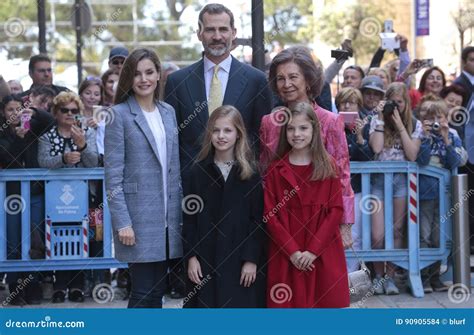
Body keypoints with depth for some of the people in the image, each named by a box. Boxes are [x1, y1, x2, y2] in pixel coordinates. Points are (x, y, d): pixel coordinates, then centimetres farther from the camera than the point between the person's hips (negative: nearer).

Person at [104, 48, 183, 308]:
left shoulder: (168, 112, 11)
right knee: (144, 292, -2)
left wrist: (179, 213, 10)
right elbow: (113, 175, -9)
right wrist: (122, 222, -14)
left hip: (168, 216, 5)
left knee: (157, 291, 11)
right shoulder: (120, 114, -5)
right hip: (138, 217, -5)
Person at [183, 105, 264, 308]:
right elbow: (190, 217, 3)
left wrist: (252, 259, -7)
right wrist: (191, 256, -3)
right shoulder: (199, 171, 2)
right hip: (207, 259, 1)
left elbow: (257, 219, -2)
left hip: (238, 259, -1)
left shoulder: (250, 173, -1)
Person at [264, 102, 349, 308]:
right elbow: (269, 215, -1)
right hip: (285, 258, 0)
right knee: (289, 303, 0)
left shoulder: (328, 167, 4)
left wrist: (313, 250, -10)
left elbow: (336, 211, -1)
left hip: (323, 256, 0)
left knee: (323, 303, 0)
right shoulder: (275, 170, 3)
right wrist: (292, 251, -10)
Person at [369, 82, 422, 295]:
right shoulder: (377, 121, 4)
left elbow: (412, 155, -8)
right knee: (377, 235, -6)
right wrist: (381, 118, -9)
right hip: (379, 180, 0)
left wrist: (400, 125, -10)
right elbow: (376, 148, -12)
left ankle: (390, 276, 15)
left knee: (397, 231, 3)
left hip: (402, 180, 1)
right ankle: (378, 275, 14)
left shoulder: (415, 125, 5)